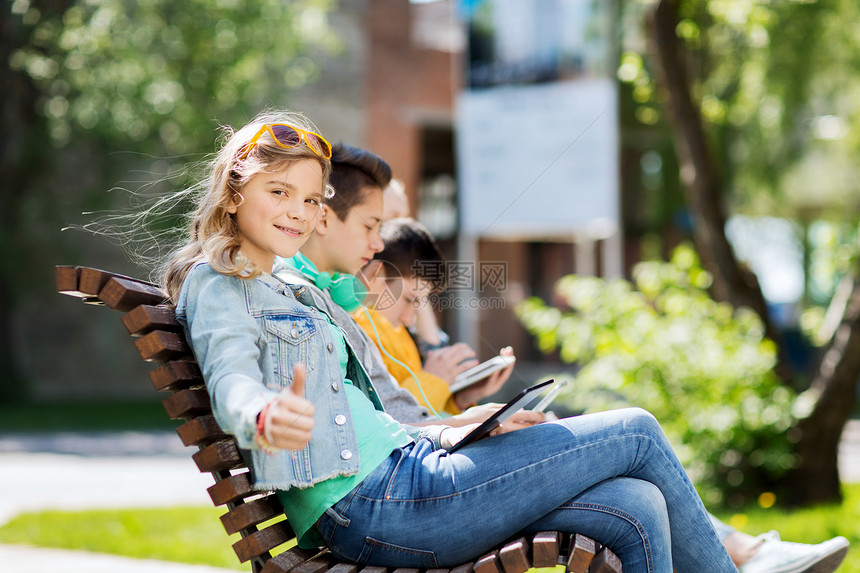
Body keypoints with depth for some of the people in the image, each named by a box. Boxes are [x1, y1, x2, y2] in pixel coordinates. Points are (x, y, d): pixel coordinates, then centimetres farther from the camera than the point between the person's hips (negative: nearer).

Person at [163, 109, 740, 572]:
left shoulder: (292, 293, 26)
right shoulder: (216, 285, -2)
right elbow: (232, 382, -23)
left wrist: (447, 435, 9)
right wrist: (265, 417, -46)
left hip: (402, 469, 9)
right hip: (369, 507, -9)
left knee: (637, 510, -7)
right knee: (637, 434, -5)